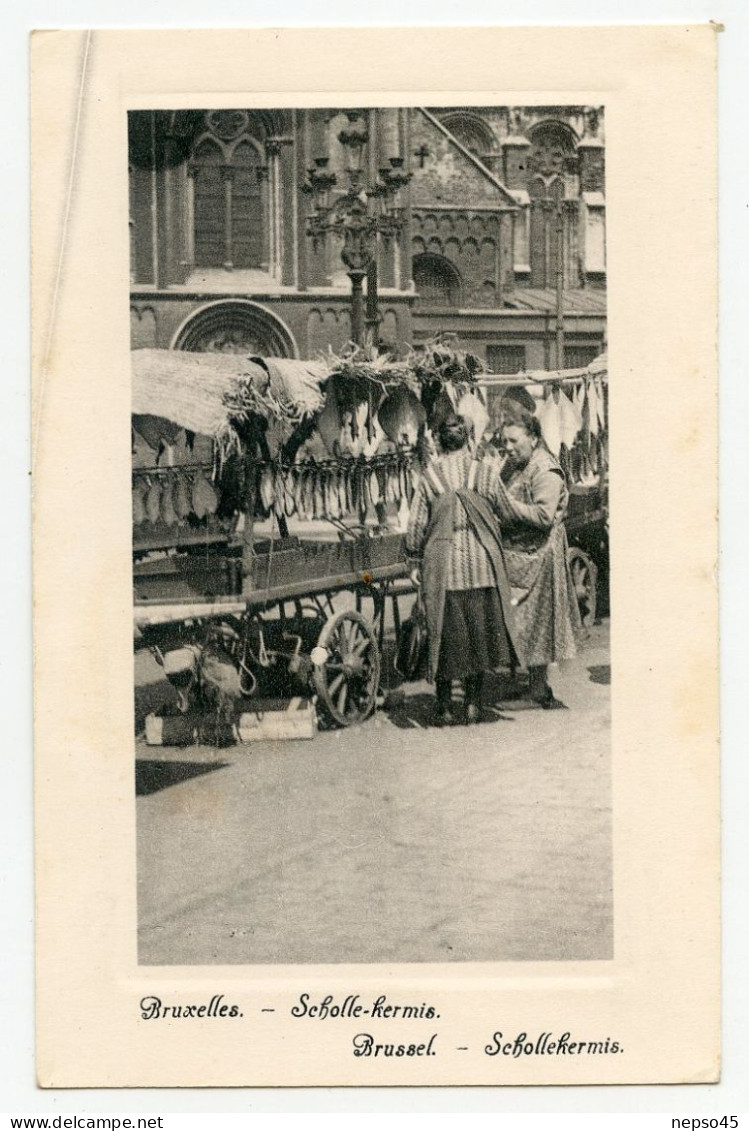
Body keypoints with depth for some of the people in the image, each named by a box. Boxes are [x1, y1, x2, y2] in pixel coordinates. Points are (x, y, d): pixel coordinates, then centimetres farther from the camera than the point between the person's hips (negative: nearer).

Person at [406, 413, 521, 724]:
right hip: (481, 563, 1)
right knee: (479, 632, 11)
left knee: (445, 633, 7)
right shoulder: (486, 471, -2)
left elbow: (415, 525, -2)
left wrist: (416, 560, 12)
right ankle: (473, 704, 14)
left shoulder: (429, 476, -3)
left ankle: (445, 706, 11)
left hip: (442, 564, -1)